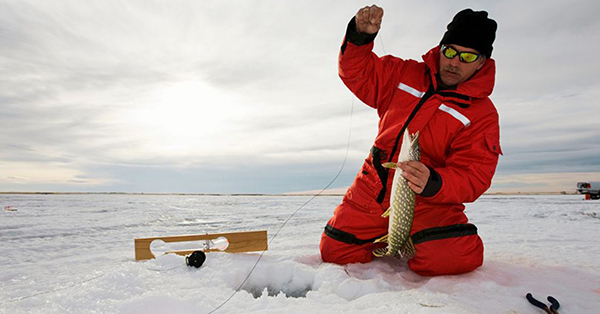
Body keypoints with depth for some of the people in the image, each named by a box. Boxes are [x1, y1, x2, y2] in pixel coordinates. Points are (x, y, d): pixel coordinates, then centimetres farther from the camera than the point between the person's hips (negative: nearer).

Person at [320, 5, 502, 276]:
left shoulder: (482, 114, -4)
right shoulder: (405, 75, 5)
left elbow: (471, 177, -11)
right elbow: (357, 72, 9)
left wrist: (432, 183, -32)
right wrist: (360, 36, -11)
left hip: (427, 201, -2)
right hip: (371, 192, 3)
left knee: (455, 257, -27)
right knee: (334, 252, 1)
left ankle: (419, 240, 10)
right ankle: (386, 239, 29)